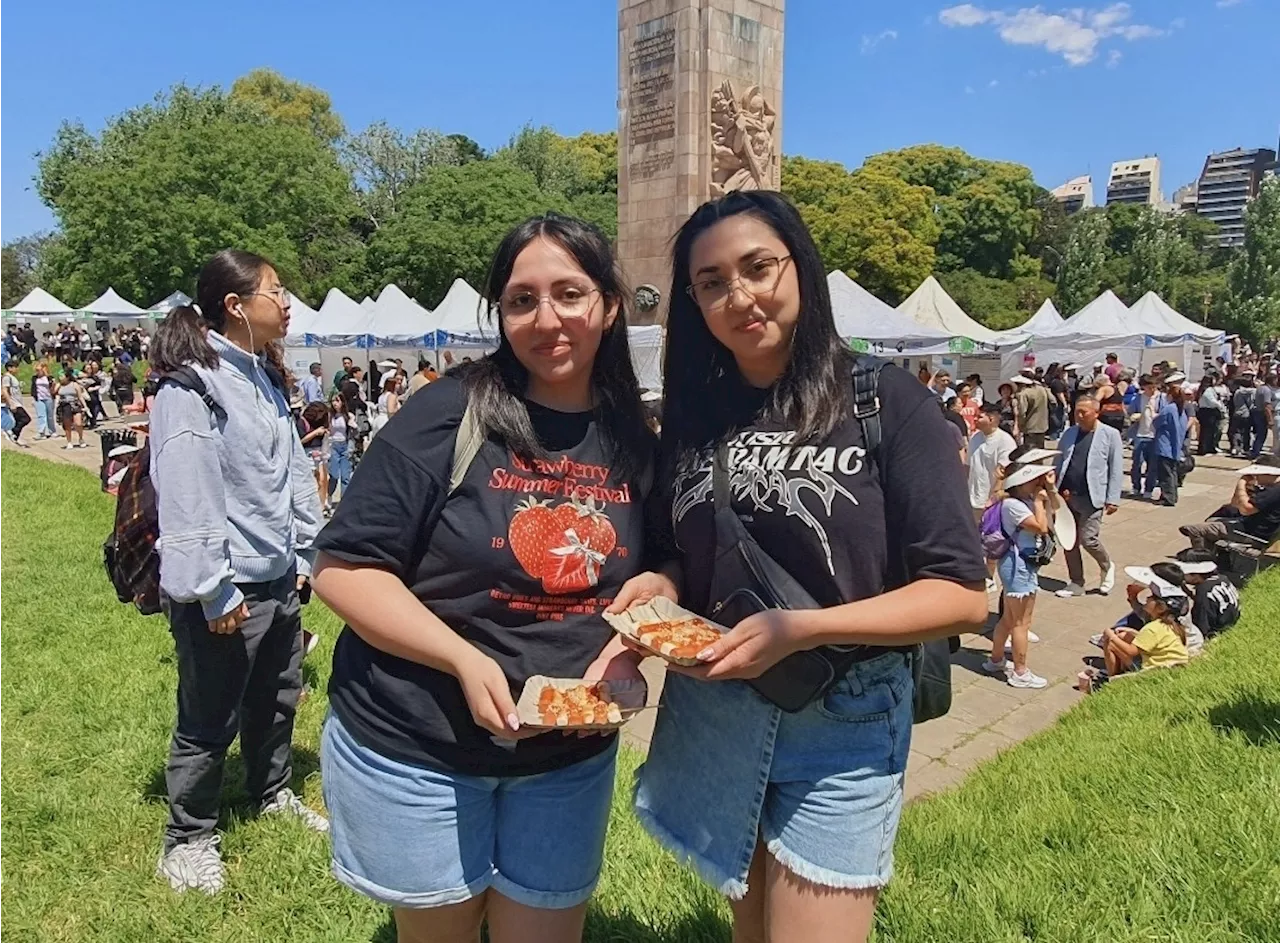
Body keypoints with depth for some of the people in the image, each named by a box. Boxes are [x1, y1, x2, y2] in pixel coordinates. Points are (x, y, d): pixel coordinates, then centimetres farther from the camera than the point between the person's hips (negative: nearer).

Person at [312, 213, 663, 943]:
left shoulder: (634, 443, -2)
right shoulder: (447, 414, -15)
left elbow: (666, 567, 10)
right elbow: (344, 569, -15)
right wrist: (464, 659, -26)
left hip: (569, 757, 3)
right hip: (412, 748, -3)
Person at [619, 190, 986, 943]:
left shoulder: (887, 401, -12)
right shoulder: (692, 414, 3)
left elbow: (961, 593, -14)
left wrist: (804, 629, -25)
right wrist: (662, 585, -10)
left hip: (843, 727, -4)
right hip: (711, 717, 5)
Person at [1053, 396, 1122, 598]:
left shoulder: (1110, 435, -2)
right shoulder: (1070, 433, 11)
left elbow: (1116, 469, -3)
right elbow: (1058, 463, 12)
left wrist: (1113, 499, -8)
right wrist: (1053, 489, 0)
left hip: (1091, 498, -5)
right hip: (1067, 496, 5)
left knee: (1088, 539, -9)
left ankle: (1107, 567, 22)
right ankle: (1076, 583, 21)